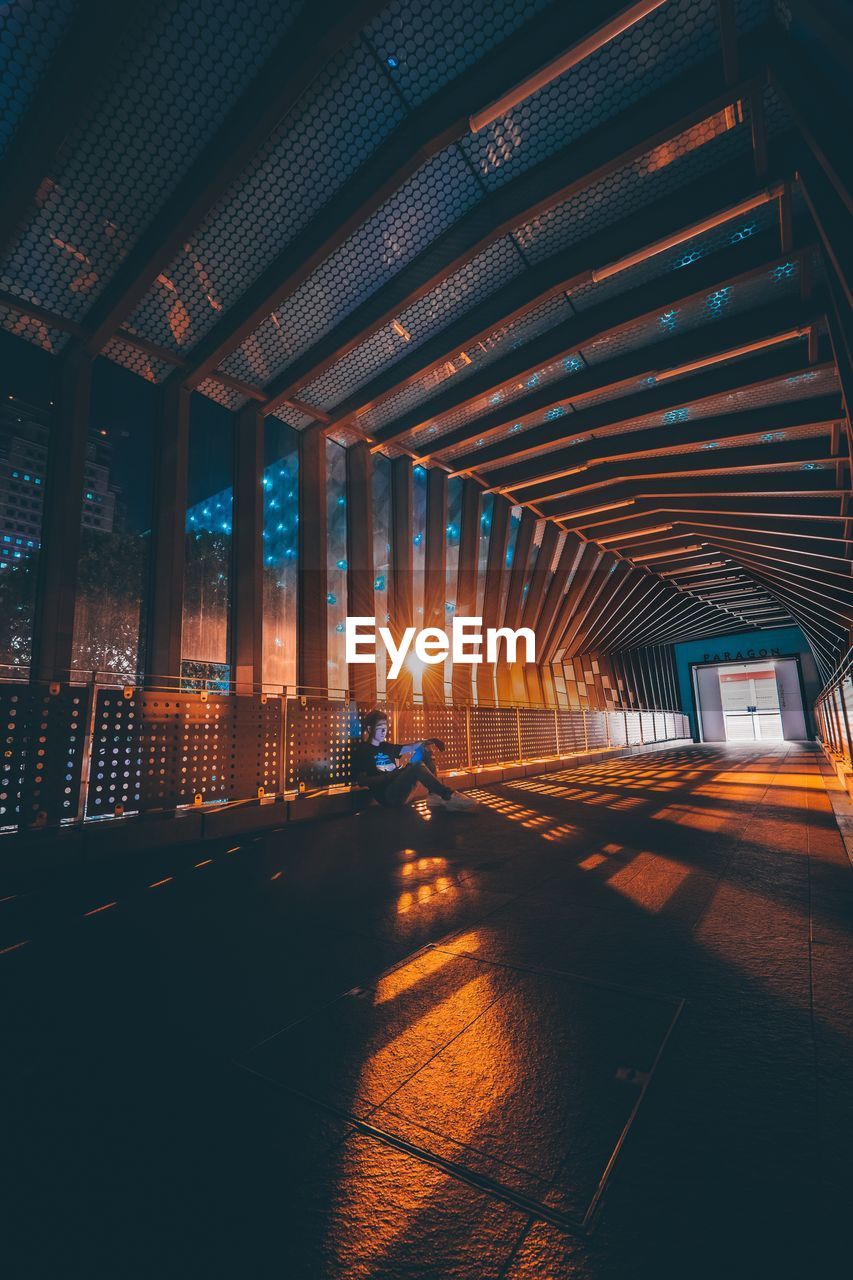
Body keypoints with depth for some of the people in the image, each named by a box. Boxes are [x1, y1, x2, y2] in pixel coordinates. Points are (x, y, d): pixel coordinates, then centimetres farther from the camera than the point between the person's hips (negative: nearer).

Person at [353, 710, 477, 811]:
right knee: (417, 766, -31)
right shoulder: (361, 751, -1)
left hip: (400, 788, 8)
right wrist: (389, 776, -19)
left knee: (423, 750, 4)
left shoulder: (386, 746, 20)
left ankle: (434, 795, -12)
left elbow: (408, 747, 10)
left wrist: (428, 741, -7)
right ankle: (449, 796, -24)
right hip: (388, 796, -8)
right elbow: (361, 781, -12)